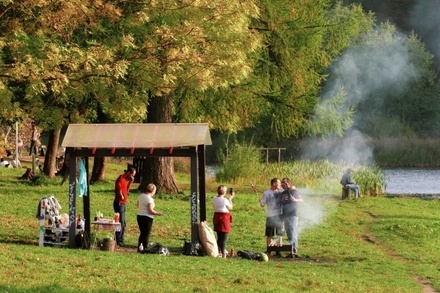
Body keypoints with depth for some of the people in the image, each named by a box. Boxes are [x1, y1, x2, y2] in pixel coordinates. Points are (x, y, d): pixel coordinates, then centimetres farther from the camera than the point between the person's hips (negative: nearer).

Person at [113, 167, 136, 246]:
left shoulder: (125, 180, 16)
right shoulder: (121, 179, -15)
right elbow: (118, 189, -30)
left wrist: (130, 182, 9)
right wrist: (122, 197, -14)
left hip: (123, 204, 10)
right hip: (119, 203, -10)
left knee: (123, 224, 15)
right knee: (121, 223, -9)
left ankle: (121, 241, 21)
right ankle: (118, 241, -8)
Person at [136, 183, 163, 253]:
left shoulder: (141, 196, 7)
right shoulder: (149, 199, -18)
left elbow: (138, 205, 19)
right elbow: (150, 211, -21)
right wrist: (158, 213, -10)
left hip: (139, 216, 8)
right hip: (147, 218, -8)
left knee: (142, 233, 18)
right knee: (146, 234, 0)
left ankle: (139, 248, 18)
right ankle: (145, 249, 1)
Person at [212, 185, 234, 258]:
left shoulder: (214, 199, 1)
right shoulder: (225, 200, -17)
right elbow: (230, 208, -4)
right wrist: (230, 198, 6)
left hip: (216, 217, 7)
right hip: (224, 218, -7)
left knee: (219, 236, 18)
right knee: (224, 237, -1)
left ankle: (219, 252, 25)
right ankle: (223, 254, -2)